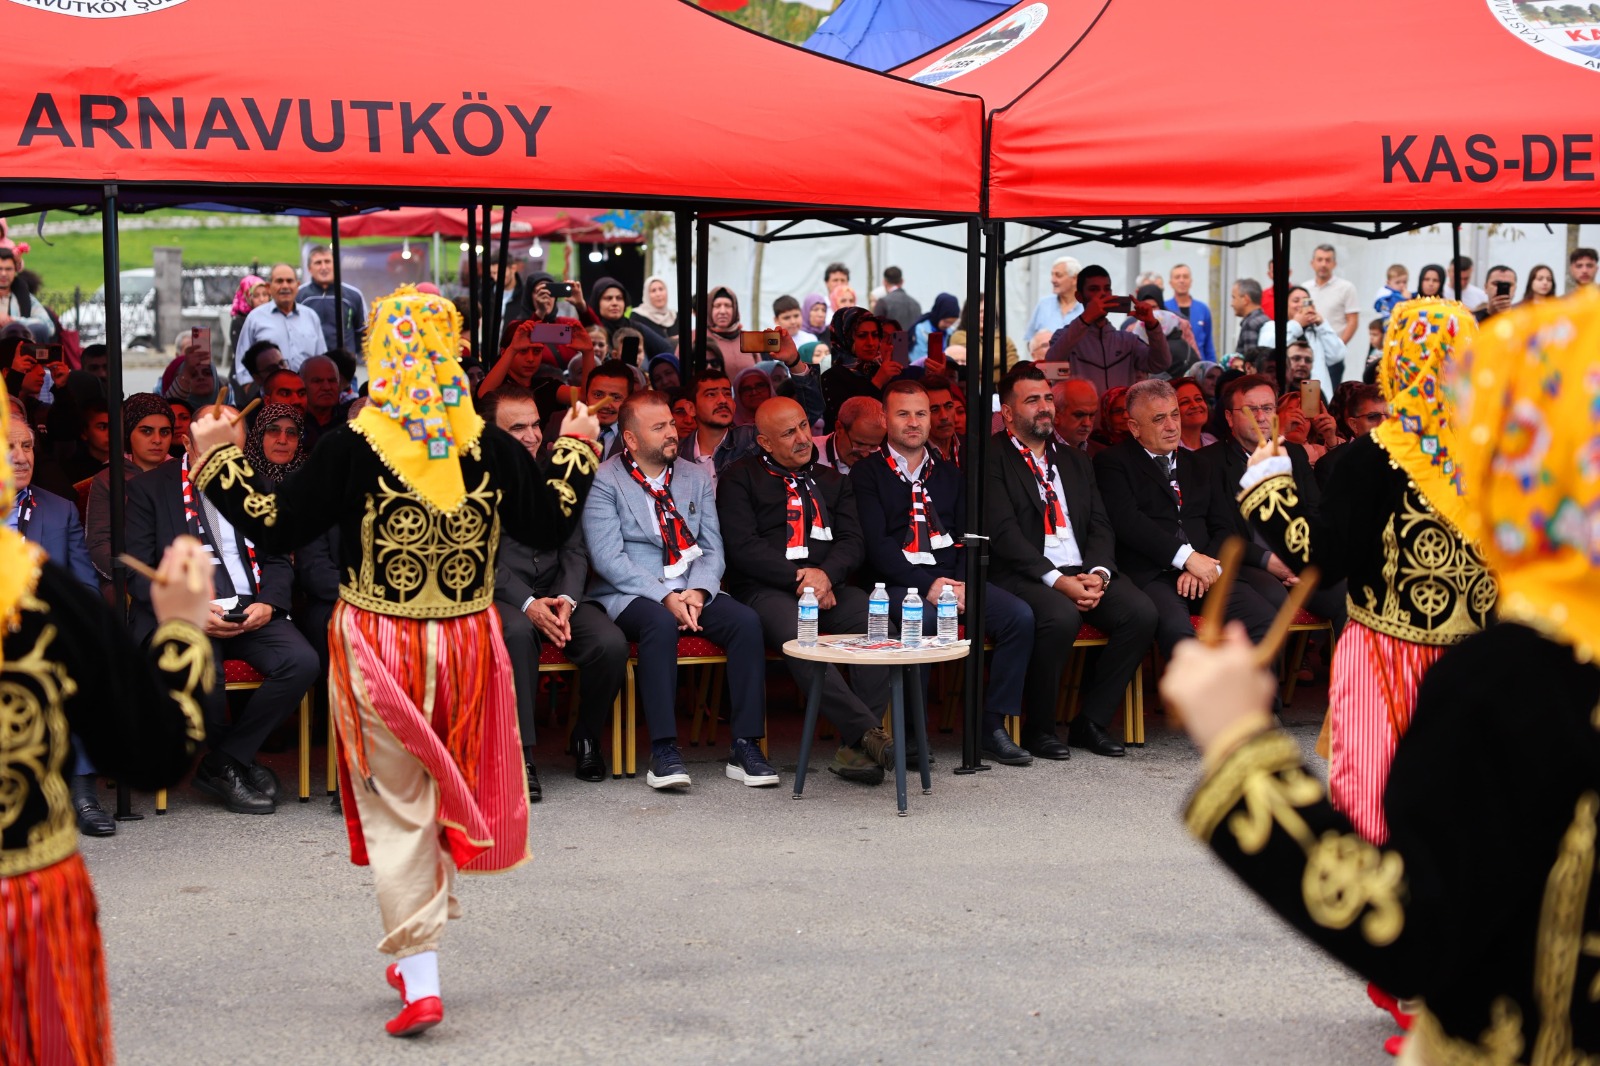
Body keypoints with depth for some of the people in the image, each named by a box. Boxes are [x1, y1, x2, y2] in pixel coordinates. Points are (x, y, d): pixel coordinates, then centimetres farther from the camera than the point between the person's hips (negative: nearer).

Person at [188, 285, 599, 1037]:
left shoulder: (353, 448, -13)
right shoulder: (489, 447, -6)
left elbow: (274, 528, -8)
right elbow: (548, 526, 5)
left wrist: (217, 459, 5)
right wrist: (574, 449, 20)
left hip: (377, 648, -2)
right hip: (466, 644, 3)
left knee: (398, 811, 6)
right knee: (448, 798, 19)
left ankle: (420, 978, 2)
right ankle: (416, 958, 30)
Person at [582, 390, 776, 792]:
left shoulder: (696, 478, 14)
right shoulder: (604, 481, -2)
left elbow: (713, 548, 11)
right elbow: (608, 558, -11)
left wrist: (697, 591, -11)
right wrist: (665, 597, -20)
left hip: (692, 593, 5)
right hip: (629, 594, -5)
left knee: (746, 620, -23)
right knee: (661, 623, -38)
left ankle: (745, 747, -22)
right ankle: (663, 751, -35)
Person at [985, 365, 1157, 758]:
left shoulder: (1075, 461, 22)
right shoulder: (992, 459, 1)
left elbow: (1100, 526, 14)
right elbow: (1003, 533, -10)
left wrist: (1098, 573, -7)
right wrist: (1056, 580, -19)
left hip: (1083, 572, 6)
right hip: (1024, 576, -6)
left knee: (1141, 612, -20)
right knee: (1060, 617, -36)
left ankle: (1091, 722, -6)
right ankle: (1037, 729, -14)